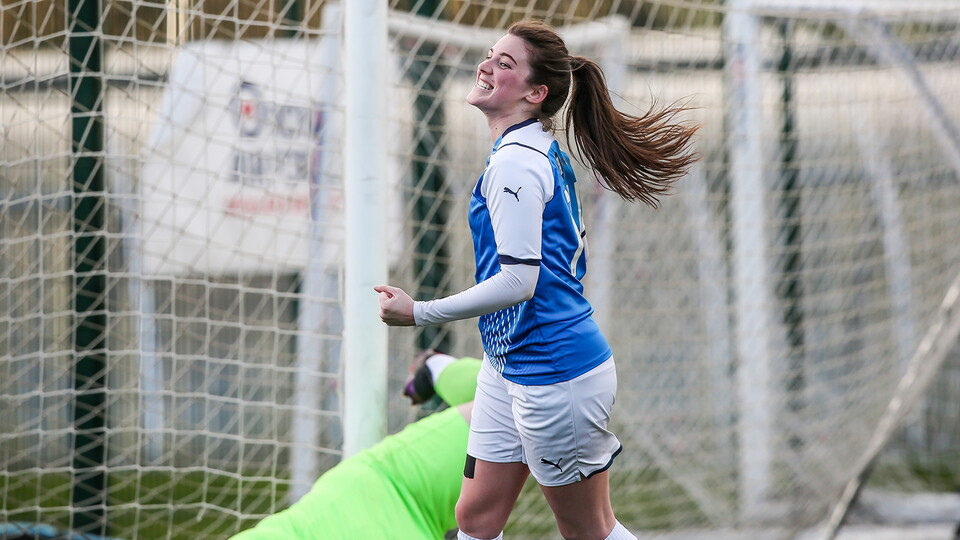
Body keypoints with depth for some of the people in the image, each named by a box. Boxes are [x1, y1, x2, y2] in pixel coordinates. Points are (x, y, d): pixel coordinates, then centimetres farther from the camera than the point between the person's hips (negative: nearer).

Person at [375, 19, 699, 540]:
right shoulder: (545, 151, 10)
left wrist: (419, 313, -18)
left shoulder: (515, 162, -21)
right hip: (508, 365, 10)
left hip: (554, 374, -10)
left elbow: (517, 281, -26)